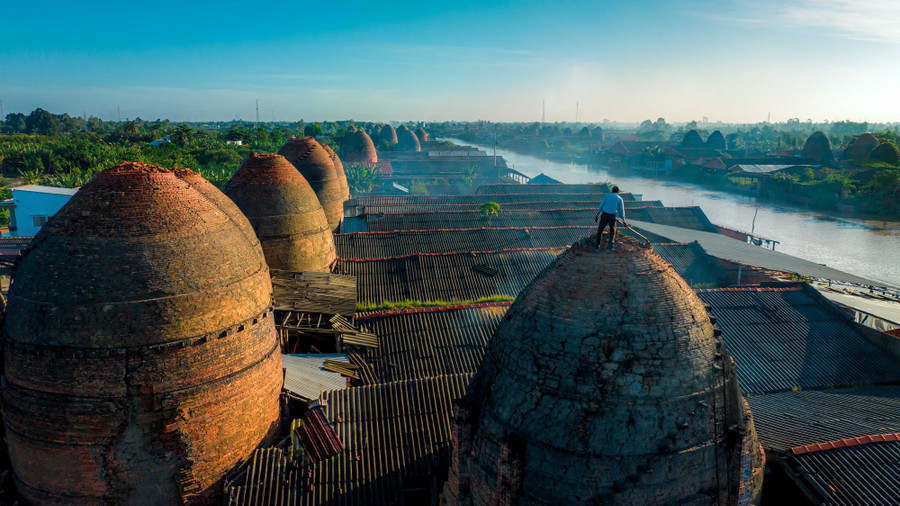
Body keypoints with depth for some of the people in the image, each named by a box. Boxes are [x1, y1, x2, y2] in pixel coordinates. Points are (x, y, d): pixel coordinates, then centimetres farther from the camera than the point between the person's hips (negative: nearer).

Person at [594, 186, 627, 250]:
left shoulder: (606, 195, 10)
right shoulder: (619, 198, 8)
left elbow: (601, 205, 2)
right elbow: (621, 210, 3)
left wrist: (597, 215, 1)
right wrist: (623, 221, 5)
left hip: (604, 215, 1)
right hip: (612, 217, -1)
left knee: (600, 230, 16)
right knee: (612, 233, 13)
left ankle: (597, 246, 16)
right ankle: (609, 247, -2)